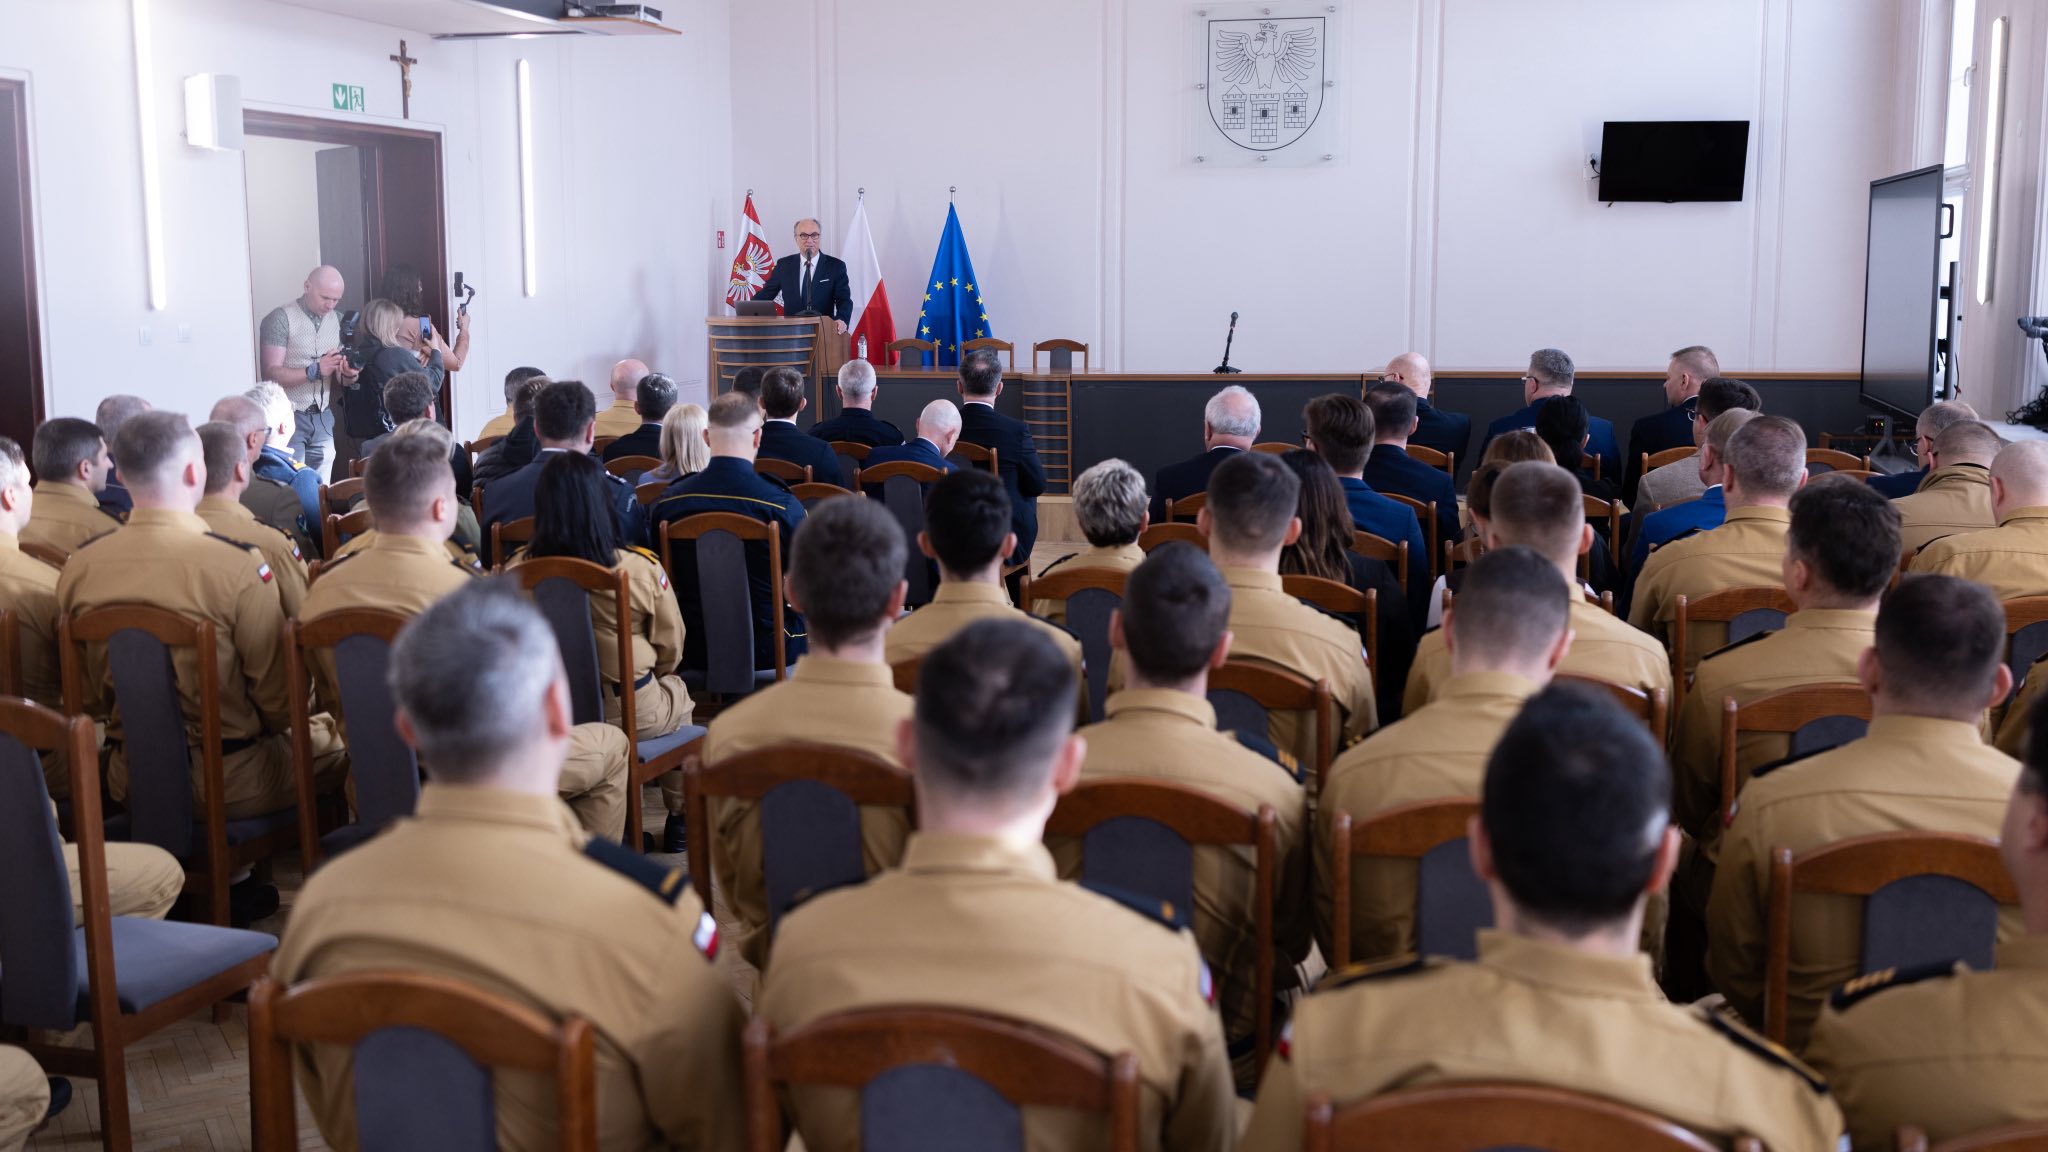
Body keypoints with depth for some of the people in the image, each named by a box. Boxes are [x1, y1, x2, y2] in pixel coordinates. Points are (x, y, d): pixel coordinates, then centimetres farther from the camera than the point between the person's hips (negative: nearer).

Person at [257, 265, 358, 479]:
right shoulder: (280, 319, -6)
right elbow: (272, 374, -13)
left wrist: (348, 374, -11)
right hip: (290, 418, -5)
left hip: (323, 419, 5)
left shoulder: (338, 321, 10)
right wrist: (315, 371, -26)